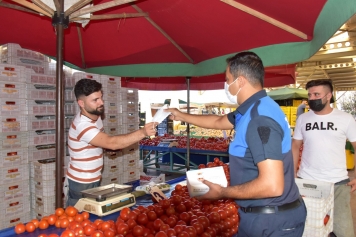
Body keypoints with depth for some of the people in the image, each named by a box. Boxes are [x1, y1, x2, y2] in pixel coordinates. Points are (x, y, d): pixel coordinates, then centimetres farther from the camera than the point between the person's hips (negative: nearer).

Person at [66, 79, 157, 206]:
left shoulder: (96, 116, 0)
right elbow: (111, 143, -41)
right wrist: (143, 132, -49)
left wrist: (109, 147, -3)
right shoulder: (83, 125, -29)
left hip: (93, 179, 8)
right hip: (82, 182, -8)